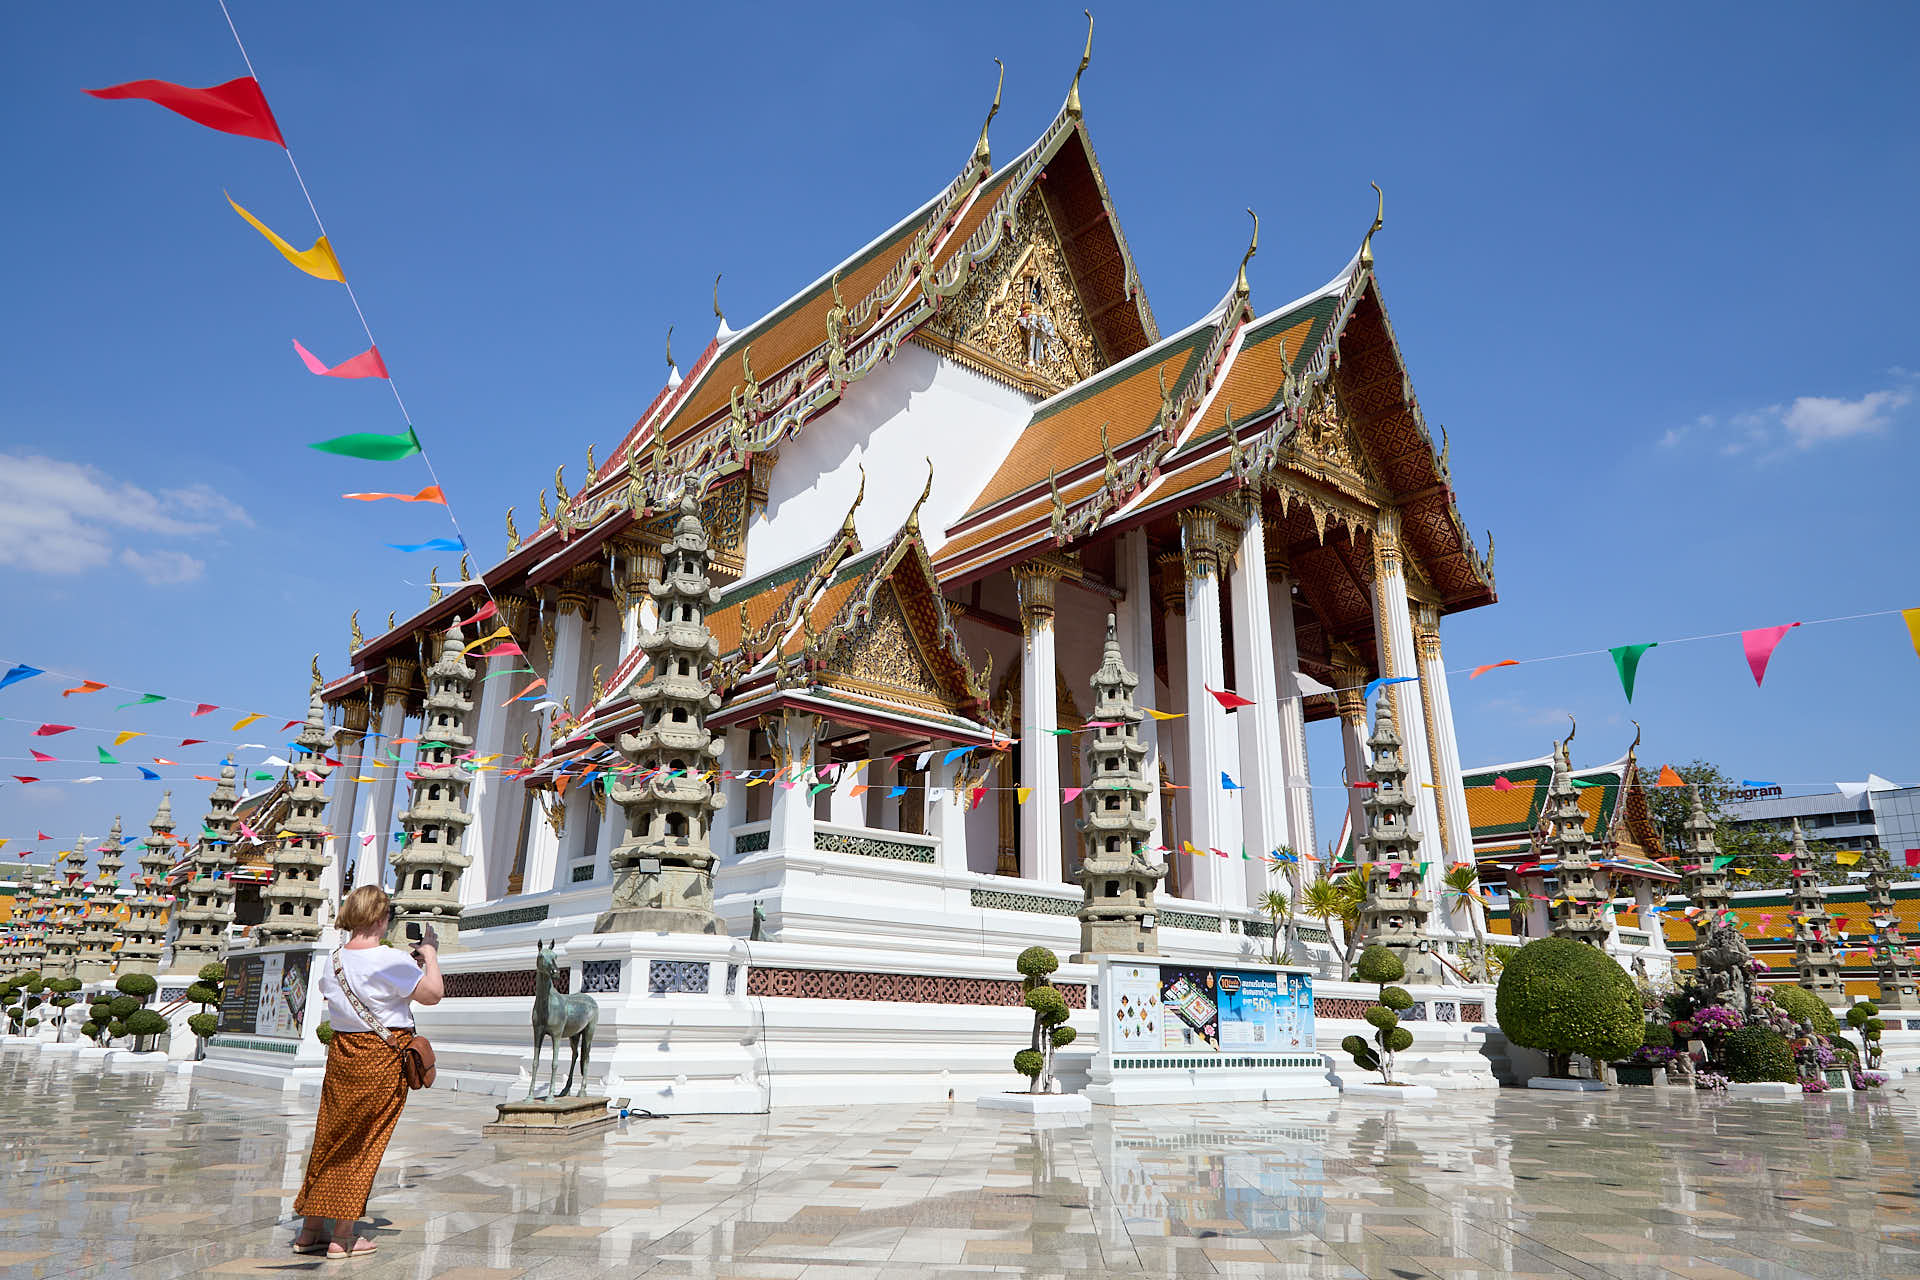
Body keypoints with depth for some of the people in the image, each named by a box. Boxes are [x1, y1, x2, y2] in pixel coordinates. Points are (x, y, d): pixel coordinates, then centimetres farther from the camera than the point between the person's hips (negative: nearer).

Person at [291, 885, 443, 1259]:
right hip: (385, 1057, -6)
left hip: (342, 1053, 6)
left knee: (330, 1138, 15)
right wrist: (430, 953, 2)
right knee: (364, 1144, 4)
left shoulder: (333, 961, 3)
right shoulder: (391, 960, -19)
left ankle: (310, 1231, 23)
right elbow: (433, 993, -10)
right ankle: (342, 1237, 12)